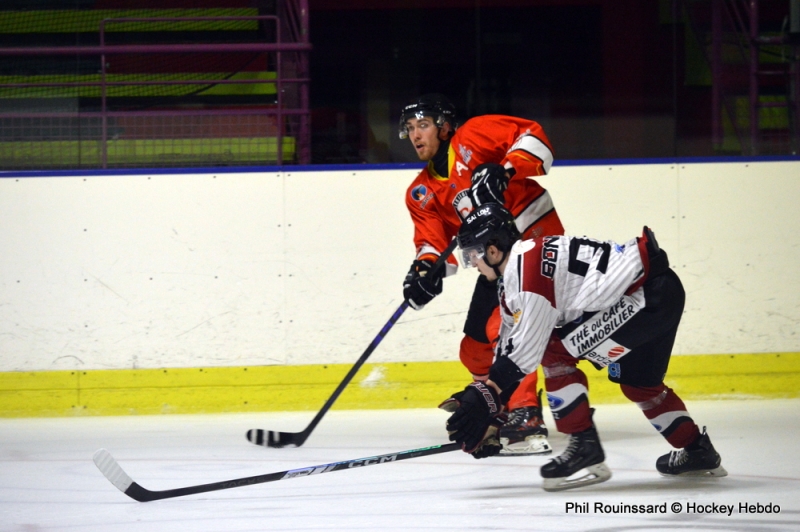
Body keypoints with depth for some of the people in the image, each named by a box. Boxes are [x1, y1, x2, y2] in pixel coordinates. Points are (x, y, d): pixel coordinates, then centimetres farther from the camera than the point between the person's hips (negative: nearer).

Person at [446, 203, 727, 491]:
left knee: (557, 353, -11)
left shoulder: (528, 264, -17)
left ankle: (584, 448, -6)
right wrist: (492, 416, 16)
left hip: (650, 294, -11)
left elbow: (526, 349, -20)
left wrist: (486, 395, -17)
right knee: (638, 383, 26)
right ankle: (697, 451, 39)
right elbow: (510, 345, 19)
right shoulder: (512, 281, 15)